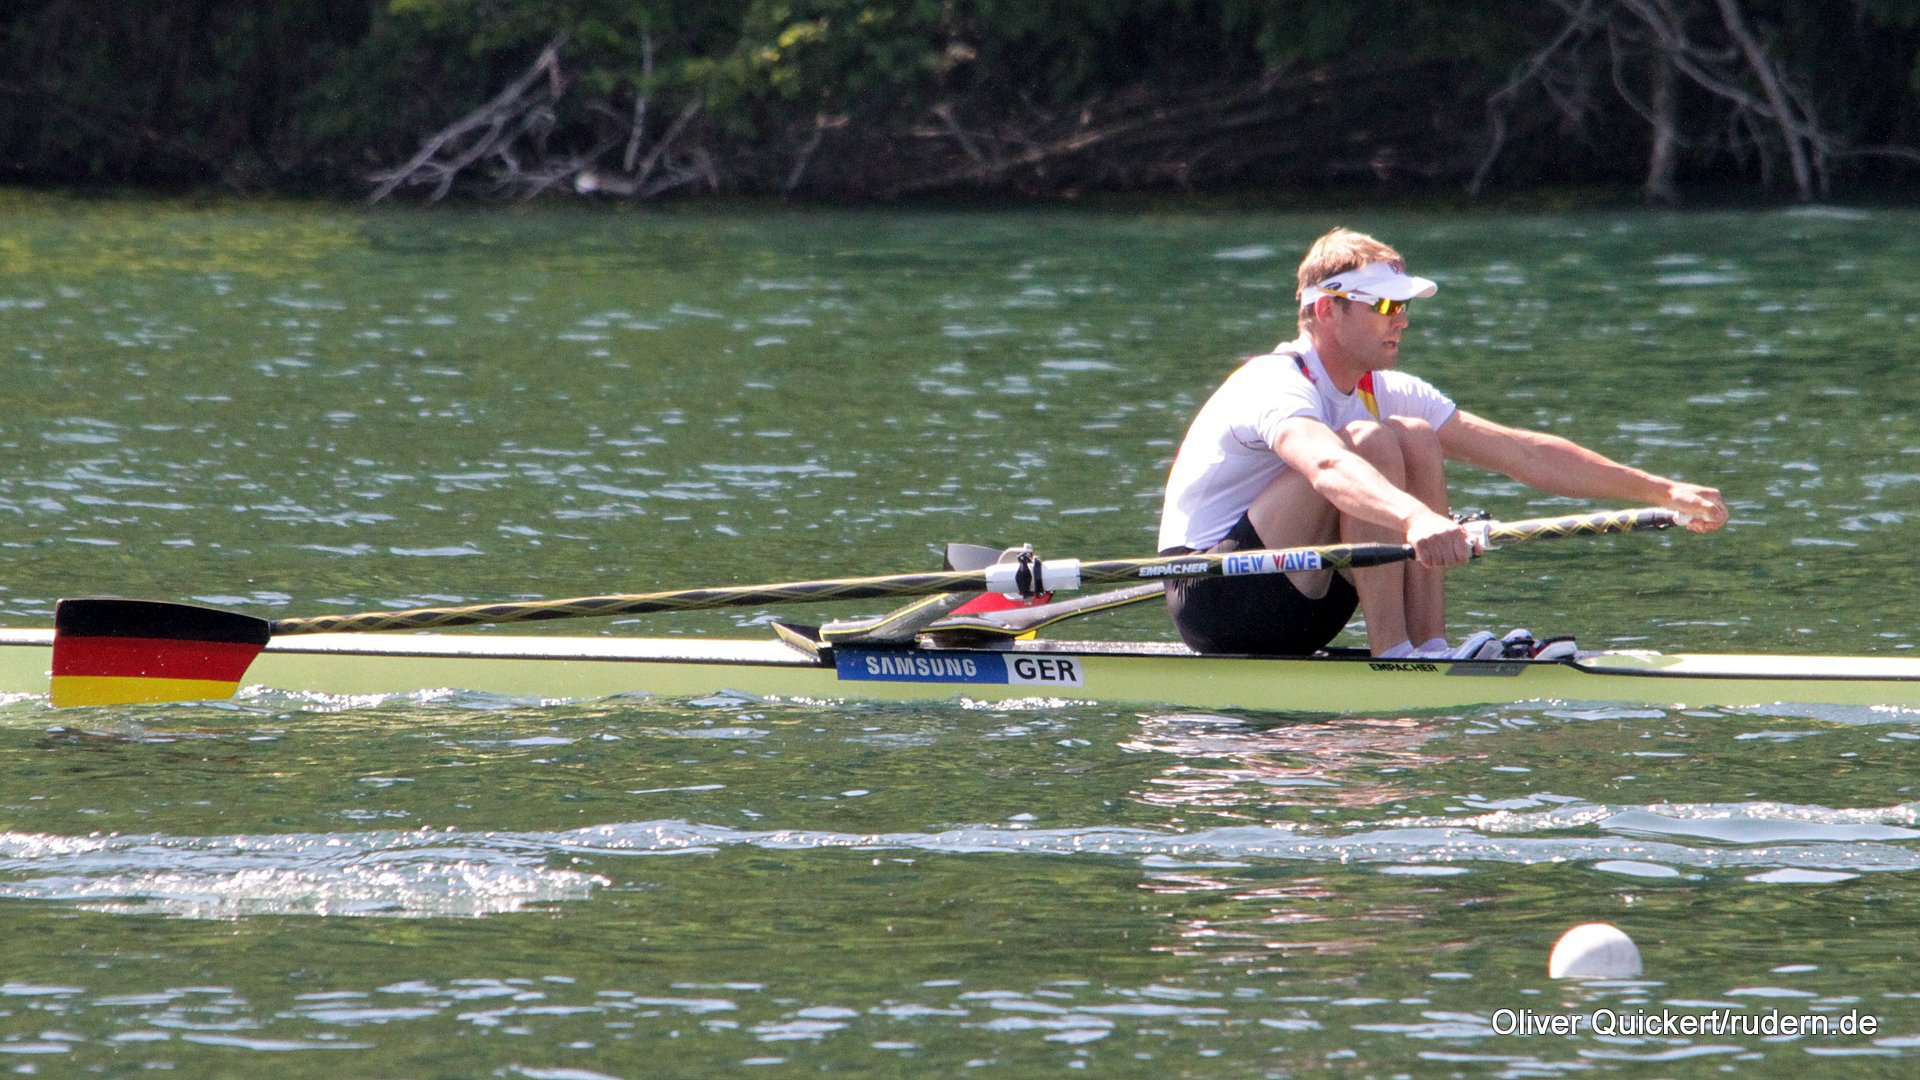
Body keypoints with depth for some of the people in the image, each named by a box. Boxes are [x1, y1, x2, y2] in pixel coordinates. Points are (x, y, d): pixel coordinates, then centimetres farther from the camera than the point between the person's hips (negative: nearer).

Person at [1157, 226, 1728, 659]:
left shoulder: (1386, 394, 7)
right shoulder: (1275, 386, -20)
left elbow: (1523, 453, 6)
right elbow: (1325, 465, -44)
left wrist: (1664, 491, 1)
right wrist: (1417, 519, -63)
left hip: (1299, 612, 8)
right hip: (1215, 601, -8)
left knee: (1417, 440, -5)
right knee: (1372, 442, -24)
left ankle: (1429, 646, -13)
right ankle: (1392, 657, -26)